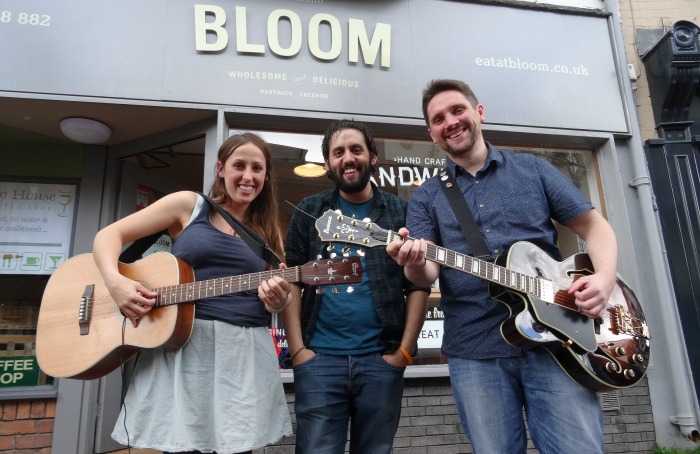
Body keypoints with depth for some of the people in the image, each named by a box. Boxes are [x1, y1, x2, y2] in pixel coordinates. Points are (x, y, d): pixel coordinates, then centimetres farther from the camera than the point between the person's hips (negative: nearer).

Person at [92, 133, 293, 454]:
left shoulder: (268, 231, 11)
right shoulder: (188, 205, 4)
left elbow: (280, 298, 14)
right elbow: (109, 234, 2)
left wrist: (278, 299, -10)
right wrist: (115, 281, -17)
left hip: (245, 353, 3)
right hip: (181, 345, -2)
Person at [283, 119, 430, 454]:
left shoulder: (400, 212, 7)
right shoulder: (310, 211, 7)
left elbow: (418, 286, 3)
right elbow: (291, 280, 3)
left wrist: (405, 350, -5)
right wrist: (298, 349, -6)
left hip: (381, 359, 1)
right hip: (319, 359, 0)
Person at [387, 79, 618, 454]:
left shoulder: (533, 169, 11)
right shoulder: (425, 197, 10)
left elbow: (594, 226, 11)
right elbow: (427, 272, 0)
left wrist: (604, 278, -8)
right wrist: (414, 264, -25)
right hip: (474, 350, 0)